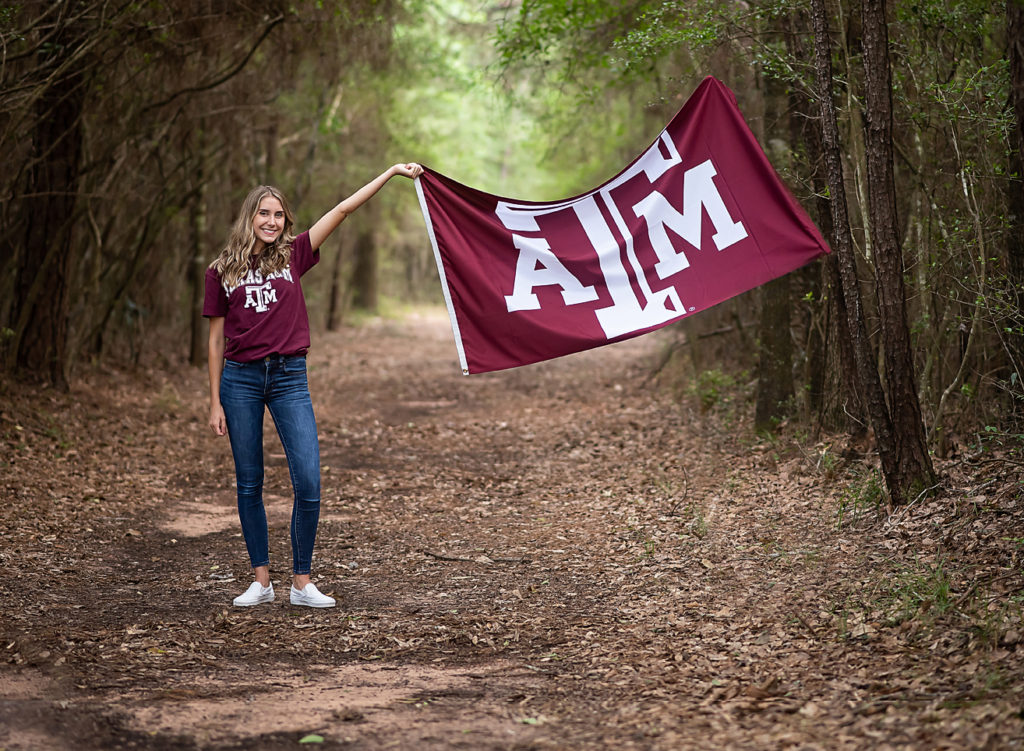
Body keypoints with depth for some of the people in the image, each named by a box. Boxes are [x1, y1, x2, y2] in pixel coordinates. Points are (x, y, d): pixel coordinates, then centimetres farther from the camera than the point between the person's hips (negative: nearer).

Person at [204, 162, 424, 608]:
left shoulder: (292, 255, 6)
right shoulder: (221, 272, 5)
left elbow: (343, 210, 2)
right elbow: (216, 339, 7)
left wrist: (392, 172, 0)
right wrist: (215, 402, 4)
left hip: (289, 377, 0)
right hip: (241, 378, 0)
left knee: (308, 483, -7)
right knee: (249, 485, 5)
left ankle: (302, 583, 5)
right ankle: (261, 581, 15)